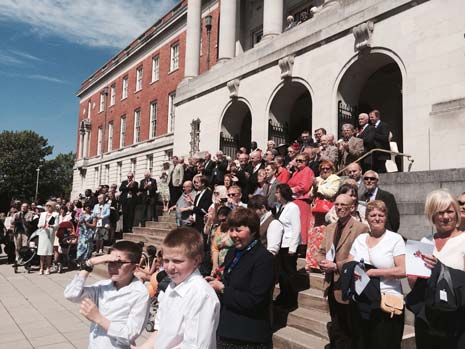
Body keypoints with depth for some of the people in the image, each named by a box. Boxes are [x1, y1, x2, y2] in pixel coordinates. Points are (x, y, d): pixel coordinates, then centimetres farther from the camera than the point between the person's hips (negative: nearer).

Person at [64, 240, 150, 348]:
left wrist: (98, 318, -22)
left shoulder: (140, 294, -19)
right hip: (94, 345, 4)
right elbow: (71, 294, -12)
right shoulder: (103, 285, -4)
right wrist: (89, 264, -16)